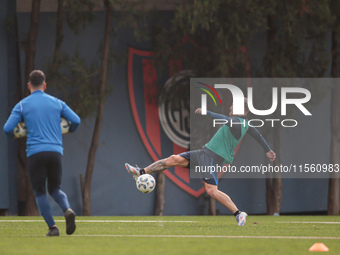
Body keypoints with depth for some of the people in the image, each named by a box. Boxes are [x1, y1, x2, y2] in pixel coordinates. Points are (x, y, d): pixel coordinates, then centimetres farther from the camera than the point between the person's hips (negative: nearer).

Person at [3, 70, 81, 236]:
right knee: (54, 188, 16)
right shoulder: (56, 103, 12)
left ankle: (52, 227, -7)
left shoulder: (22, 105, 6)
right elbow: (76, 120, 7)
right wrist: (68, 131, 29)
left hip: (35, 152, -2)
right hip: (55, 151, 3)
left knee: (39, 192, 7)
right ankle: (67, 209, -15)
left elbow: (7, 129, -2)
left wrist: (13, 135, 22)